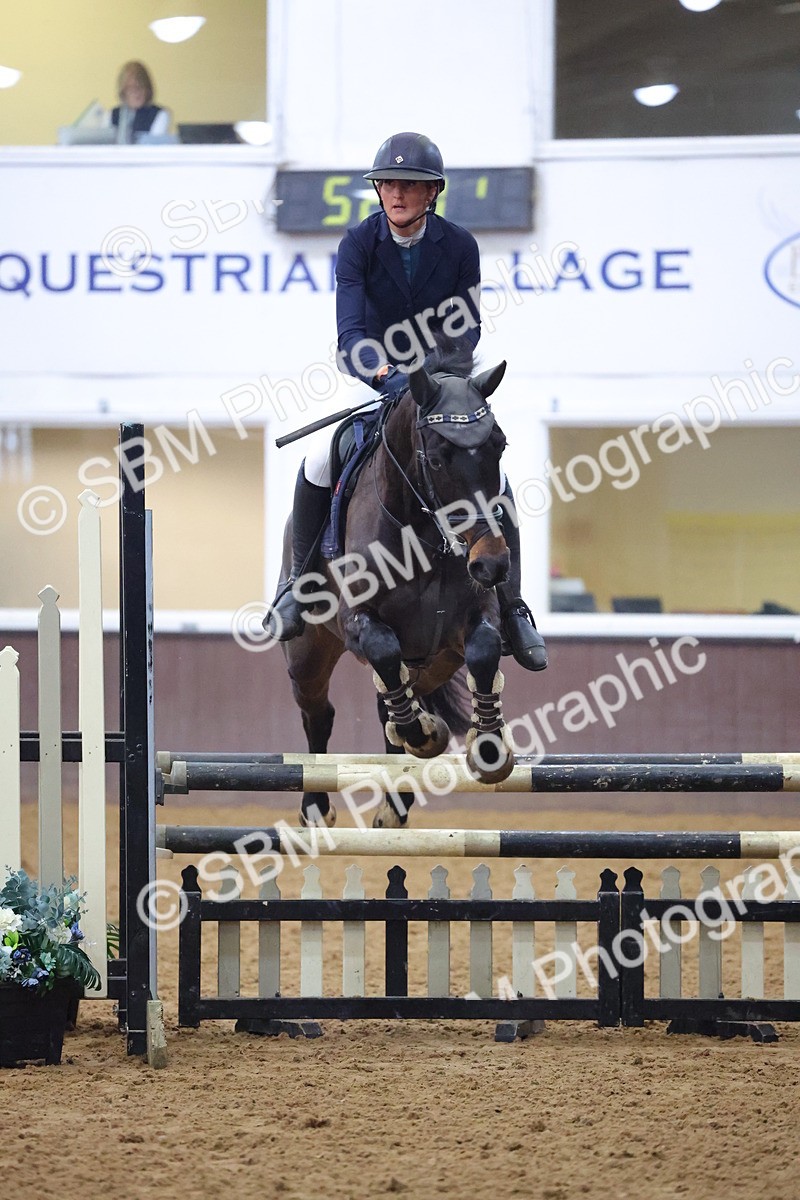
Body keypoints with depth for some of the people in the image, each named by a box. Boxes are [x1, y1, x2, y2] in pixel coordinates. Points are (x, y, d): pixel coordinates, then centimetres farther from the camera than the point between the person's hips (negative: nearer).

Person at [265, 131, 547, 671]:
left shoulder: (459, 245, -11)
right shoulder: (358, 244, -14)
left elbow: (467, 328, -11)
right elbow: (351, 330, -23)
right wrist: (385, 374, -42)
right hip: (373, 382, -1)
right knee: (317, 468, -23)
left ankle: (511, 608, 2)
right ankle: (301, 581, 1)